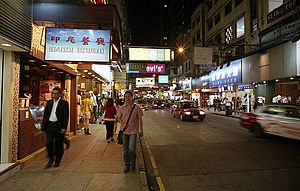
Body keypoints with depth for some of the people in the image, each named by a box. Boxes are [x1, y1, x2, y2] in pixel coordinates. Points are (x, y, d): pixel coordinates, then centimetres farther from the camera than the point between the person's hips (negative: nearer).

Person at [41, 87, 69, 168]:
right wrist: (43, 125, 8)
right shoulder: (49, 102, 12)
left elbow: (66, 116, -6)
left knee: (59, 145, 5)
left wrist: (64, 127, -13)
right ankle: (51, 159, 22)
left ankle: (57, 161, 23)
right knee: (48, 143, 0)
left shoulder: (64, 103, -3)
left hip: (59, 126, -4)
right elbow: (45, 114, 14)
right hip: (49, 125, 4)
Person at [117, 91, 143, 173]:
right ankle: (127, 165, 27)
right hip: (124, 131, 3)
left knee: (131, 148, -8)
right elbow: (118, 118, 9)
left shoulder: (136, 108, -6)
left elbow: (140, 119, 0)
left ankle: (133, 163, 19)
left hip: (133, 131, -3)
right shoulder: (121, 108, 0)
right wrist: (123, 123, -11)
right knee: (125, 149, 11)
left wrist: (141, 130, 1)